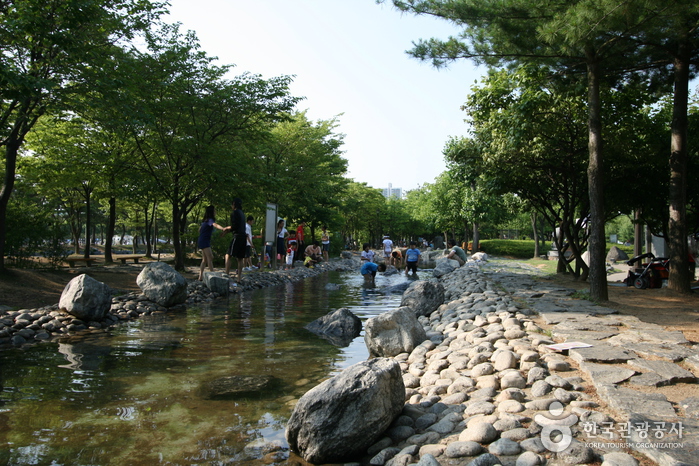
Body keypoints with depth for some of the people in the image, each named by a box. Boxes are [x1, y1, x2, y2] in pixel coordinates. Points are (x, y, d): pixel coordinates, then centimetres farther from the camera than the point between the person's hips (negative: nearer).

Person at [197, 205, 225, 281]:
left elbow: (200, 229, 26)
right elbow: (215, 225, -38)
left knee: (205, 259, 13)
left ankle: (201, 276, 13)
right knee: (210, 258, -15)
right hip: (204, 241, -10)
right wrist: (223, 229, -56)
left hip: (202, 241, 10)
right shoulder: (210, 220, -16)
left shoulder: (205, 220, 13)